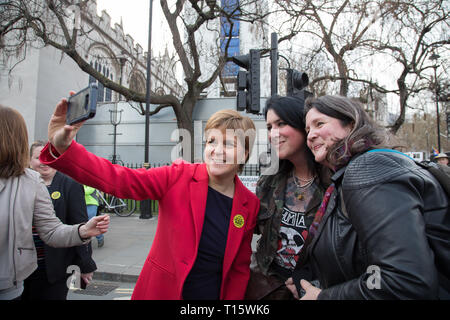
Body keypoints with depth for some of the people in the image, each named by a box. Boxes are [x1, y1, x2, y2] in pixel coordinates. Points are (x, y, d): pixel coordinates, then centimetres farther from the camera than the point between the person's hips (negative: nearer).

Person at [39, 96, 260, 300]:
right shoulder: (178, 177, -15)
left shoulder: (250, 204, -9)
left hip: (215, 294, 1)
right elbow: (120, 179, -24)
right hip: (161, 291, -1)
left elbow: (240, 268, -1)